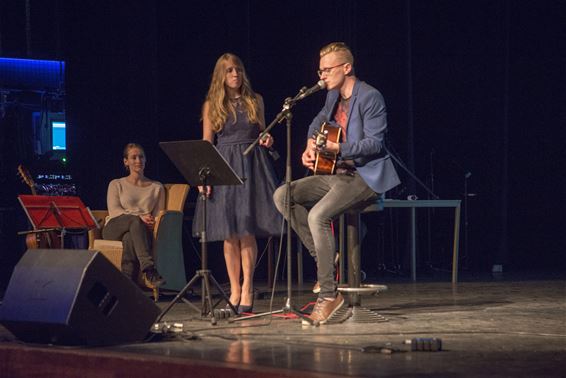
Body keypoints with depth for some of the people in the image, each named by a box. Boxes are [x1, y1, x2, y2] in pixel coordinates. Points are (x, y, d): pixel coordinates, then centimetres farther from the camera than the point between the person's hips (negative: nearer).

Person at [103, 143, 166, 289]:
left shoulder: (156, 187, 23)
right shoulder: (116, 185, 19)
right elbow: (114, 211, 2)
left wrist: (151, 223, -14)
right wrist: (139, 218, -16)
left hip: (142, 229, 1)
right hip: (115, 229, -1)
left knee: (130, 239, -40)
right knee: (134, 221, -40)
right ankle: (149, 270, -55)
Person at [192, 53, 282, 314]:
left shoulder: (255, 101, 9)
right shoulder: (212, 105, 6)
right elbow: (206, 144, 3)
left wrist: (267, 140, -5)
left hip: (252, 167, 0)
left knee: (247, 231, -7)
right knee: (230, 234, 0)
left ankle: (247, 289, -6)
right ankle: (235, 290, 6)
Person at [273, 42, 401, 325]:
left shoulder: (369, 97, -14)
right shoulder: (334, 96, 13)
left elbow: (375, 142, -20)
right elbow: (318, 122, 33)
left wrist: (337, 148, -28)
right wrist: (311, 146, 12)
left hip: (365, 176, -9)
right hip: (336, 173, 10)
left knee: (318, 215, -30)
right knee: (283, 196, -3)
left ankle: (329, 295, -24)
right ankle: (325, 259, -2)